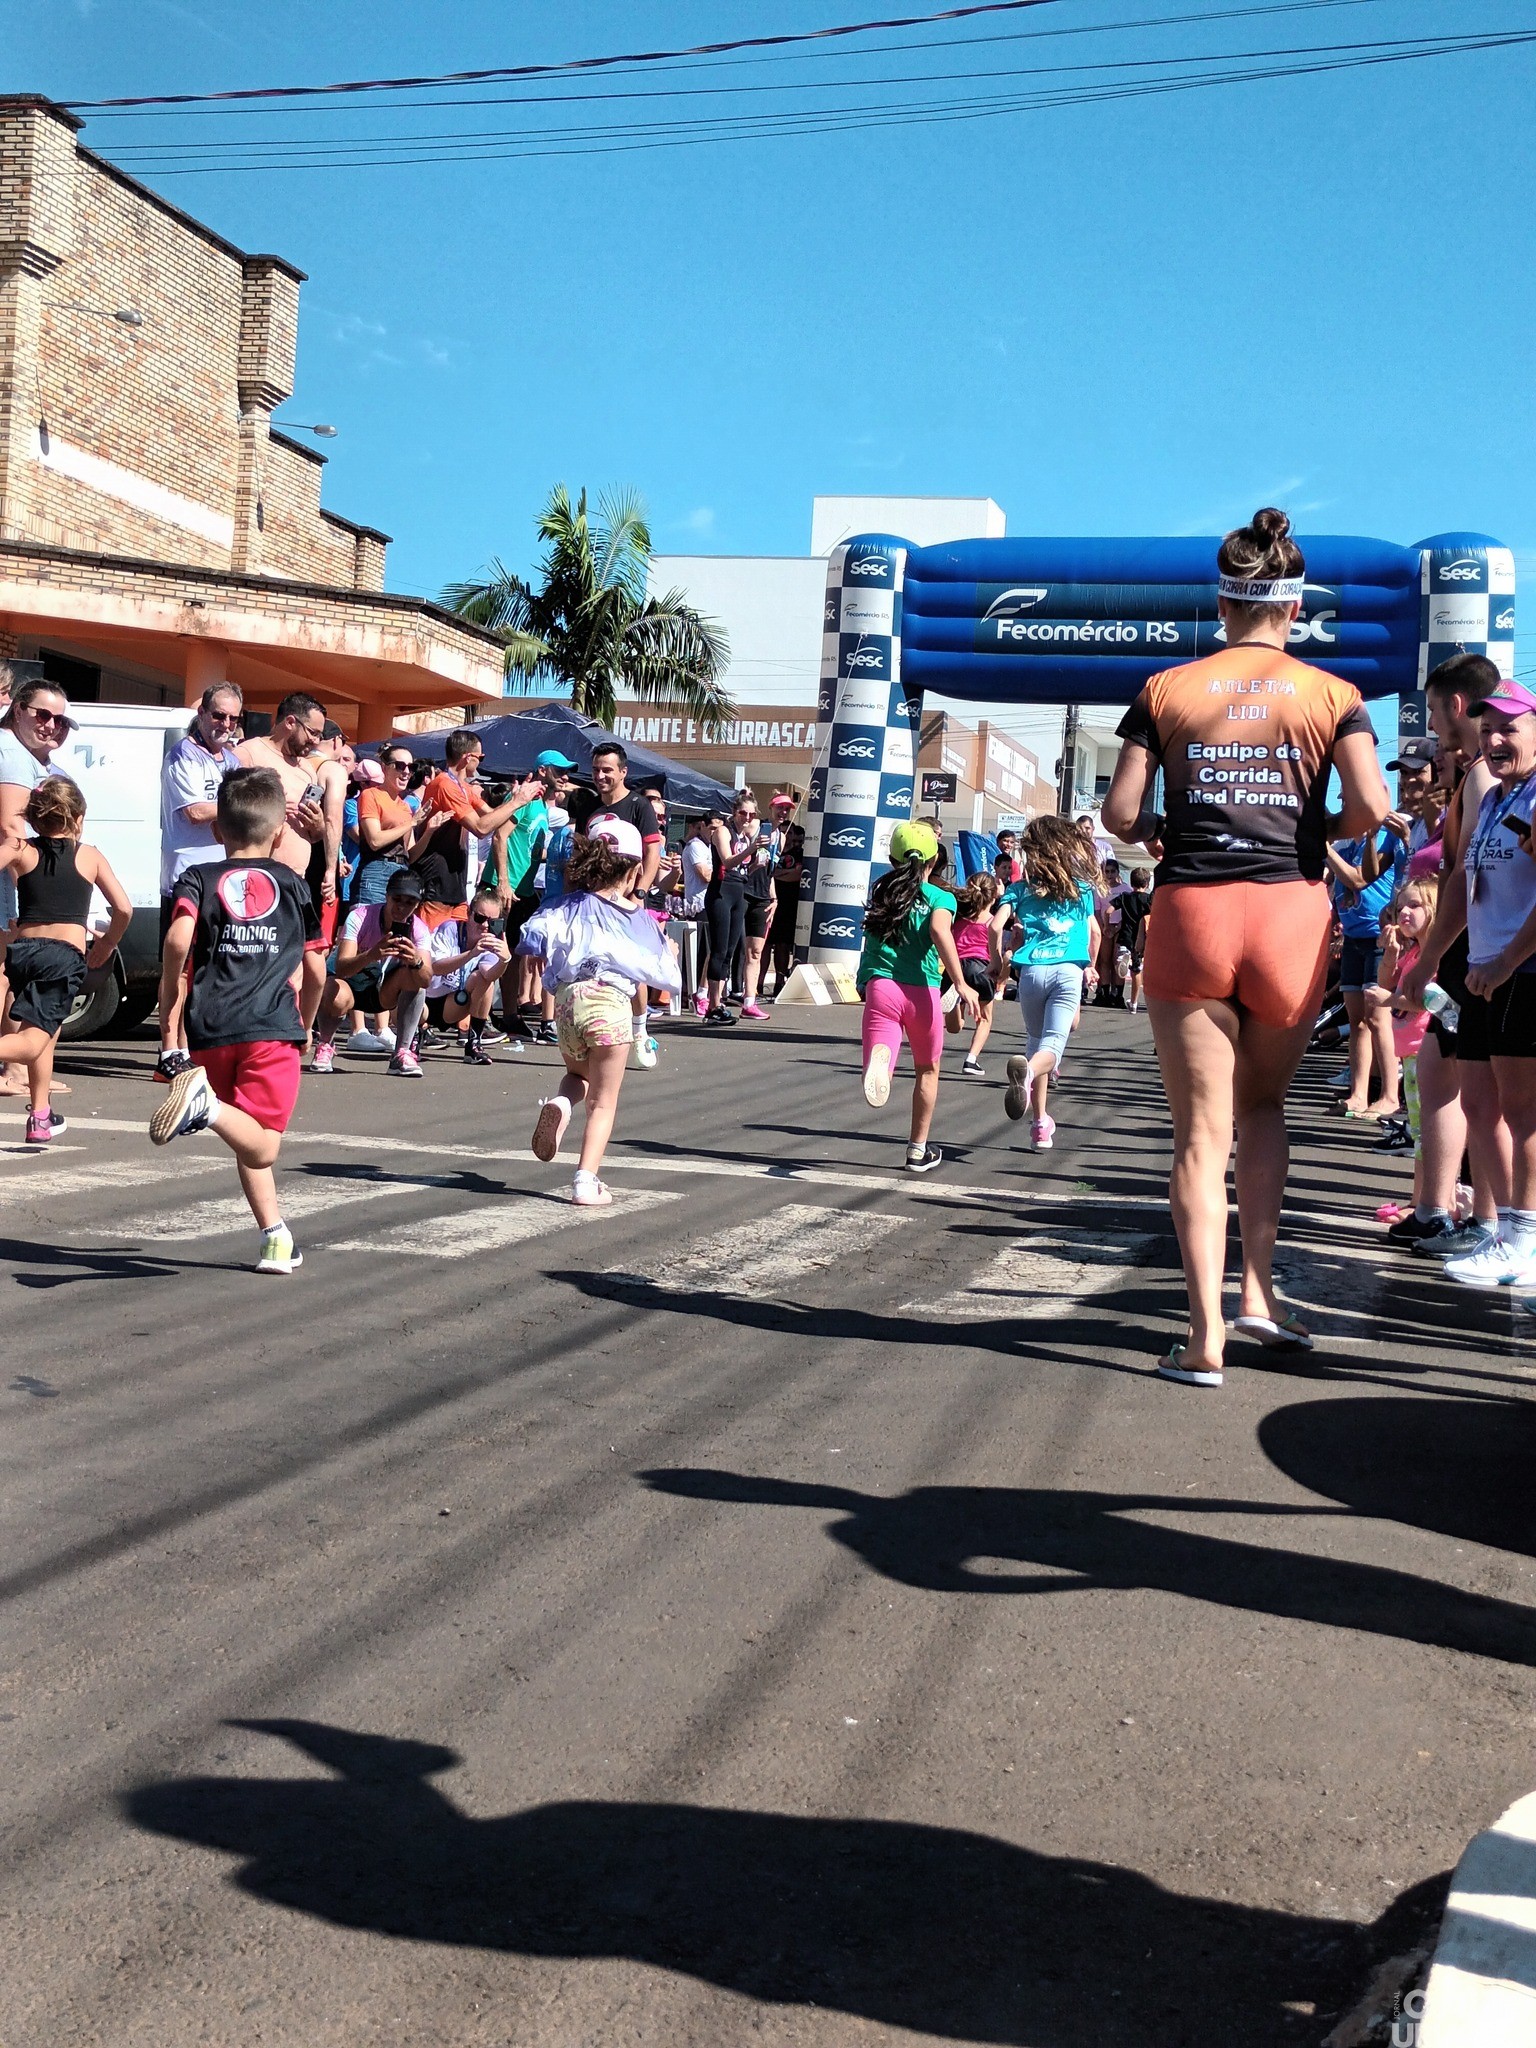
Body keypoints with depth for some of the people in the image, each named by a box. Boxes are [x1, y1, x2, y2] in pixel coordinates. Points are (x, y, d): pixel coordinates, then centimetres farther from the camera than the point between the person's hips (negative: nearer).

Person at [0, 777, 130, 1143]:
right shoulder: (90, 856, 10)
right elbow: (124, 909, 6)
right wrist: (106, 946, 21)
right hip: (66, 954, -3)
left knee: (46, 1032, 24)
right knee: (32, 1041, -9)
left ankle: (40, 1117, 23)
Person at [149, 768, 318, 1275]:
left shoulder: (199, 879, 10)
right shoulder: (294, 884, 13)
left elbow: (179, 938, -10)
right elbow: (312, 969, 19)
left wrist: (168, 986, 7)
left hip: (211, 1029, 2)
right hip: (273, 1028, -2)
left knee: (250, 1144, 16)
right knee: (261, 1149, -7)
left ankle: (276, 1236, 11)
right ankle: (208, 1104, -33)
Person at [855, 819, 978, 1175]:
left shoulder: (880, 893, 15)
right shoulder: (941, 898, 3)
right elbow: (940, 930, -16)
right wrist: (961, 985, -22)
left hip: (878, 986, 1)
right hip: (922, 992, -1)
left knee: (878, 1076, -13)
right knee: (927, 1070, 24)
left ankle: (877, 1065, -51)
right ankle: (918, 1150, 33)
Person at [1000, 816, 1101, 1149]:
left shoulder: (1021, 888, 8)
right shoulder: (1081, 888, 13)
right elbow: (1095, 931, 18)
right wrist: (1091, 967, 33)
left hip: (1031, 971, 1)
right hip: (1068, 970, -1)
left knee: (1035, 1042, 15)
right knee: (1052, 1044, -9)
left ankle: (1040, 1123, 16)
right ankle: (1028, 1070, -45)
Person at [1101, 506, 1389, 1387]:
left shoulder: (1168, 691, 4)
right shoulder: (1333, 695, 3)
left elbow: (1120, 814, 0)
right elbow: (1372, 807, -8)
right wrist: (1320, 831, 12)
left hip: (1191, 913, 0)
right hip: (1291, 915, 1)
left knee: (1203, 1130, 3)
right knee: (1264, 1103, 22)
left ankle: (1207, 1336, 1)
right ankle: (1259, 1290, 13)